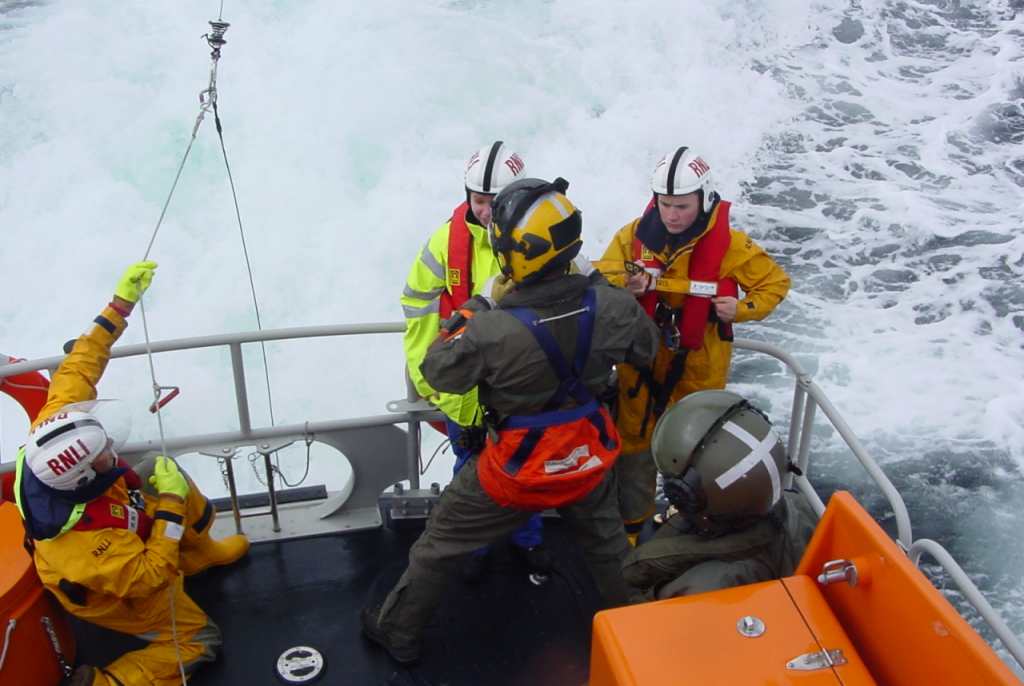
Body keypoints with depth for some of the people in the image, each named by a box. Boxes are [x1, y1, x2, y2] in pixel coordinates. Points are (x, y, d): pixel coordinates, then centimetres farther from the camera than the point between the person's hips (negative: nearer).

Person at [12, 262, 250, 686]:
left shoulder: (52, 431, -32)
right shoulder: (80, 541, -47)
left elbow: (77, 369, -20)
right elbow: (150, 577, -33)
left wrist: (121, 304, -24)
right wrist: (170, 503, -30)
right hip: (109, 592, -7)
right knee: (196, 642, 5)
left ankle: (199, 554, 37)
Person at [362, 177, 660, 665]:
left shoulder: (493, 329, -32)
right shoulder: (611, 305, -19)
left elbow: (438, 372, -14)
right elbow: (646, 349, 2)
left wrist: (467, 315, 0)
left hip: (518, 468, -3)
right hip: (590, 460, 4)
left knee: (441, 541, 18)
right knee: (608, 542, 31)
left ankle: (398, 633, 36)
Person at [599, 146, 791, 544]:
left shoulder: (728, 243, -13)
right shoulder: (634, 235, -8)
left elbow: (776, 282, -2)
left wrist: (743, 308, -21)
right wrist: (623, 288, -25)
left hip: (698, 368, -1)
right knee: (634, 444, 13)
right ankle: (628, 523, 33)